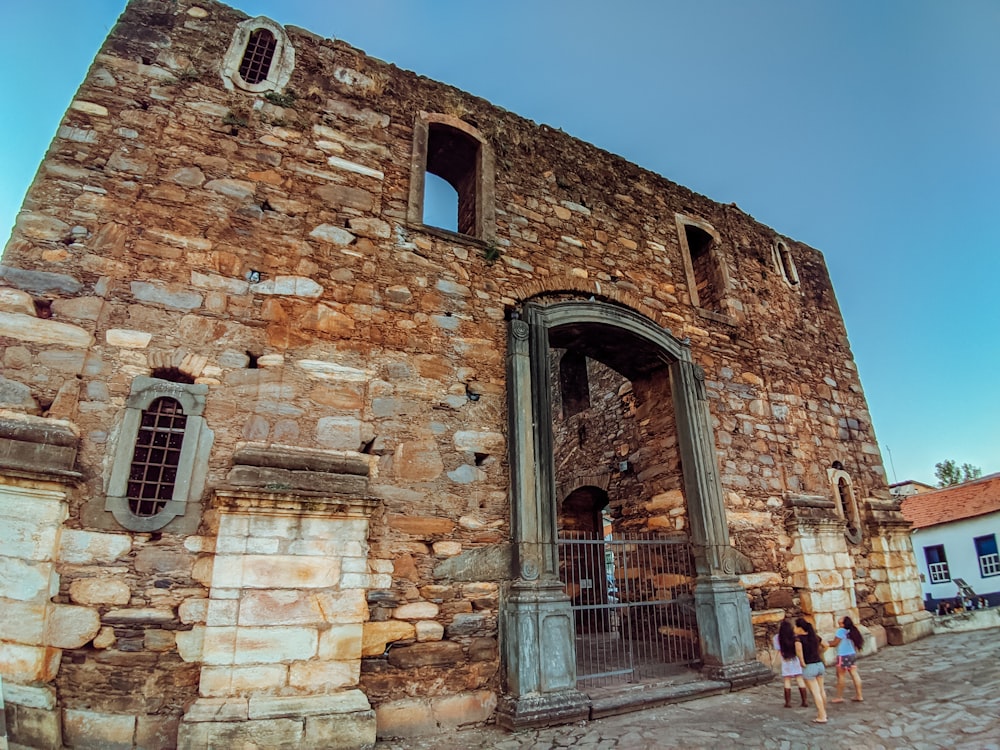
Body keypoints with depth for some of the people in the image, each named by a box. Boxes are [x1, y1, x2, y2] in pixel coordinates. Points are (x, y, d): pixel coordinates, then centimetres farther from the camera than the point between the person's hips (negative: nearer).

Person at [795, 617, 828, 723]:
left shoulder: (799, 638, -15)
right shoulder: (815, 636, 5)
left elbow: (799, 648, -34)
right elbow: (825, 646, 17)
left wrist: (802, 662, -20)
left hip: (809, 667, -7)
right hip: (819, 664, 7)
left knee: (815, 693, 1)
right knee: (821, 690, 19)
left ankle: (821, 717, 7)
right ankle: (823, 712, 33)